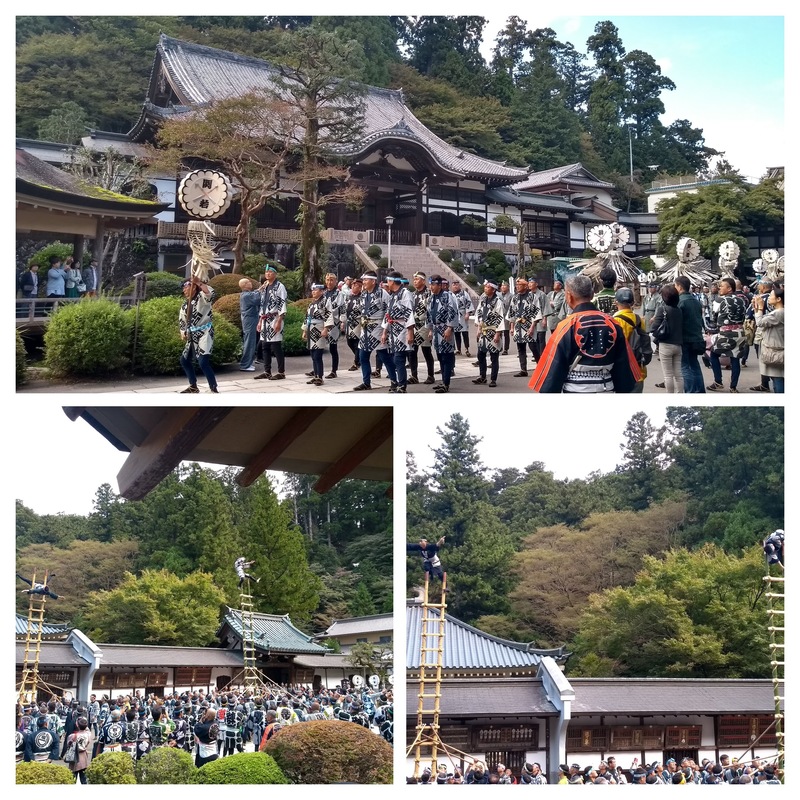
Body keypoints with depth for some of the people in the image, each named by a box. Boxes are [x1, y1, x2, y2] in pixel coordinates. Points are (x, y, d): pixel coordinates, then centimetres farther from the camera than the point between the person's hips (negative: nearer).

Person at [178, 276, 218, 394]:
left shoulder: (202, 297, -10)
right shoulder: (185, 303, 14)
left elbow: (210, 293, -34)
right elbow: (182, 319, 25)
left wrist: (199, 283, -39)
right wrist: (183, 332, 14)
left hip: (204, 333, -10)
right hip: (193, 336, 10)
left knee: (203, 362, -20)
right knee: (185, 360, 16)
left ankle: (214, 389, -13)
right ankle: (193, 386, 30)